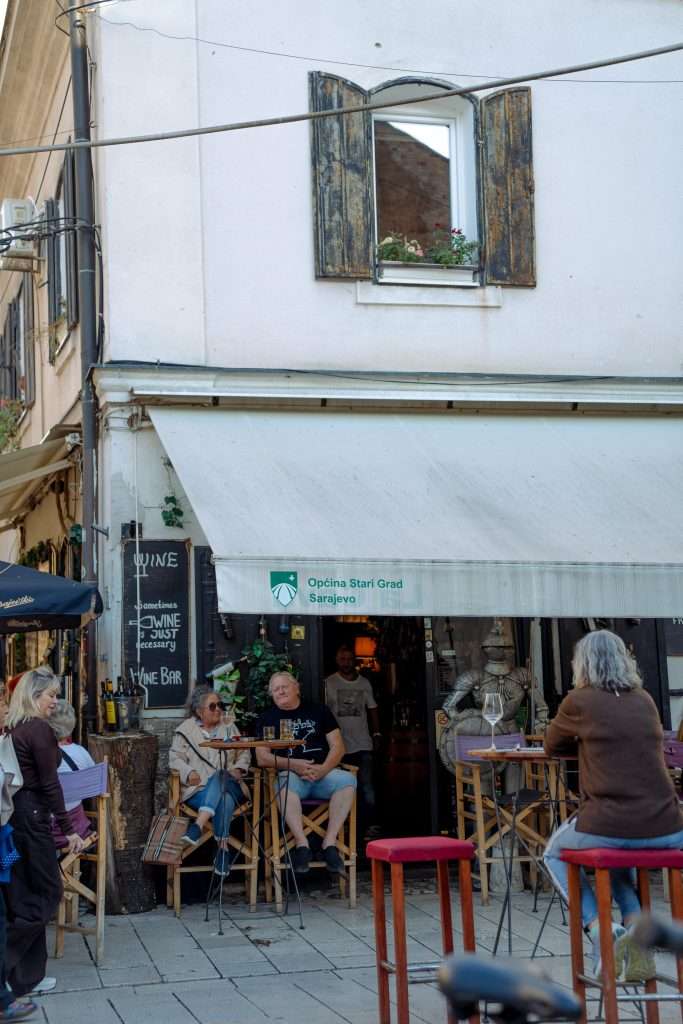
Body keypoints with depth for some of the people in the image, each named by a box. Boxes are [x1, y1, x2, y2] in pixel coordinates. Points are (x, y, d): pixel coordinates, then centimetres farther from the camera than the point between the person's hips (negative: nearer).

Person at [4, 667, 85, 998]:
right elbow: (49, 785, -15)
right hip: (30, 818, -8)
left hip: (11, 817, 8)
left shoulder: (12, 729, 11)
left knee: (25, 897, 12)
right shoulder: (39, 729, -13)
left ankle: (27, 978, 17)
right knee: (46, 894, 1)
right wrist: (68, 830, -12)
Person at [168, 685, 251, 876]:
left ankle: (198, 825, -50)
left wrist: (238, 768, 0)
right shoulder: (186, 730, 12)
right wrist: (188, 772, -15)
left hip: (229, 784, 2)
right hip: (199, 790, -2)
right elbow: (175, 758, 5)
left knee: (220, 776, -39)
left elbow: (244, 753, 22)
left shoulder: (229, 727, 21)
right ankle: (223, 847, -43)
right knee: (224, 798, -38)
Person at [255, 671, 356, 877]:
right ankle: (301, 843, -39)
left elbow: (338, 746, 10)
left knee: (347, 780, -30)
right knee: (286, 783, -37)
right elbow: (262, 758, 5)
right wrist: (293, 765, -12)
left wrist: (323, 769, -10)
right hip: (290, 774, -1)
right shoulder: (267, 718, 16)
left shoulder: (319, 711, 17)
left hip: (323, 773, 1)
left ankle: (330, 842, -31)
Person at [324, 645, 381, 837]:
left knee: (366, 786, -6)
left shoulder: (364, 683, 12)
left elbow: (372, 709, 17)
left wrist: (377, 734, 10)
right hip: (339, 744, -2)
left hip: (362, 744, 2)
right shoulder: (329, 683, 1)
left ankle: (370, 824, -6)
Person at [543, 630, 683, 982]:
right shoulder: (645, 701, 14)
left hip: (608, 828, -4)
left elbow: (552, 747, 18)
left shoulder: (579, 701, 1)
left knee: (554, 853, 28)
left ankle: (599, 929, 7)